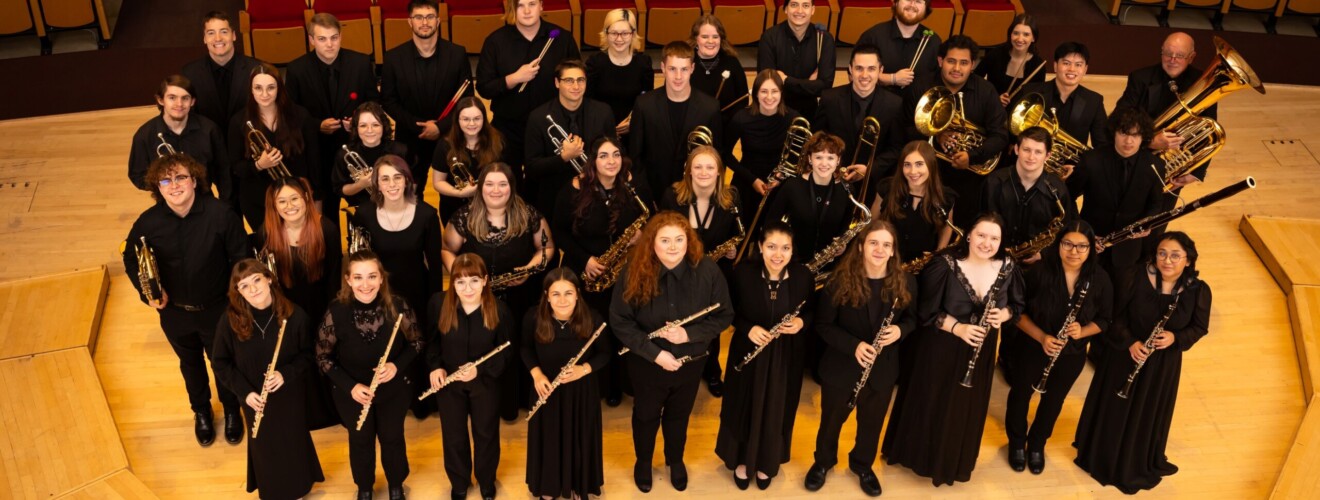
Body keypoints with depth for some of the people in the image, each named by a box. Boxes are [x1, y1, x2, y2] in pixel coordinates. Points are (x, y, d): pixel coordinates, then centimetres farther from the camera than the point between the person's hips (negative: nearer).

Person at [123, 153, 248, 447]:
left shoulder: (219, 214, -23)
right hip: (174, 312, 2)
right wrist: (147, 292, -13)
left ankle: (231, 409, 48)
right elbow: (131, 260, 1)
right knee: (191, 363, 26)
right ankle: (201, 411, 53)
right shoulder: (148, 223, -17)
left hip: (217, 309, -2)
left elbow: (240, 257, -13)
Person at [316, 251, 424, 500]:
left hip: (394, 389, 0)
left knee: (392, 438, 21)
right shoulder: (336, 311, -23)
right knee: (360, 440, 21)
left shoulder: (398, 306, -23)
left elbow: (417, 342, -7)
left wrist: (397, 365, -24)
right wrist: (350, 386, -20)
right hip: (352, 393, 0)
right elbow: (323, 356, -11)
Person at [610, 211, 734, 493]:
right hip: (646, 364, -1)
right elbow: (619, 321, -17)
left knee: (679, 416, 26)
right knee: (646, 416, 23)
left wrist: (689, 334, -26)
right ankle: (643, 462, 52)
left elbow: (724, 316, -10)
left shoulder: (707, 272, -19)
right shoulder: (635, 272, -21)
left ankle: (676, 461, 54)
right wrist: (655, 353, -25)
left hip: (690, 363, 1)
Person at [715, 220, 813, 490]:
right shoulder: (743, 272, -16)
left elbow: (812, 313, 2)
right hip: (748, 354, -1)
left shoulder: (803, 276, -13)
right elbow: (729, 311, -5)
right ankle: (742, 459, 40)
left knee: (777, 412, 17)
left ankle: (766, 462, 41)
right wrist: (748, 328, -22)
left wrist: (801, 323, -20)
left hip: (786, 357, 1)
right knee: (745, 409, 15)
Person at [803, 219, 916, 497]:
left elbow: (912, 319, 3)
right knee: (832, 420, 20)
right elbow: (823, 324, -13)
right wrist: (853, 345, -27)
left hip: (883, 370, 2)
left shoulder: (905, 282, -11)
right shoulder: (841, 280, -19)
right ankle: (823, 461, 48)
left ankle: (863, 465, 50)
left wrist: (900, 330, -21)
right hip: (841, 368, -2)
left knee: (872, 423, 22)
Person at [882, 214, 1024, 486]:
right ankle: (920, 453, 37)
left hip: (981, 352, 4)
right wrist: (958, 327, -28)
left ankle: (954, 461, 41)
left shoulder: (1007, 268, -8)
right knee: (931, 404, 13)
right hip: (940, 350, -3)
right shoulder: (945, 265, -20)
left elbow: (1017, 304, 6)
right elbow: (926, 311, -16)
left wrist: (1003, 315, -16)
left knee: (967, 408, 18)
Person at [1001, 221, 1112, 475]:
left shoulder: (1100, 279, -15)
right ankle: (1017, 443, 45)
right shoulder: (1040, 271, -22)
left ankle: (1037, 445, 49)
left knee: (1053, 401, 22)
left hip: (1072, 355, 2)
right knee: (1020, 395, 18)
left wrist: (1082, 331, -24)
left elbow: (1103, 320, -4)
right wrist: (1041, 336, -27)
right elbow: (1017, 311, -15)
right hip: (1031, 348, -2)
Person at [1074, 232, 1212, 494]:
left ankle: (1138, 466, 41)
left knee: (1149, 416, 17)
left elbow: (1199, 327, -3)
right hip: (1125, 355, -1)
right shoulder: (1138, 277, -18)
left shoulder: (1199, 290, -15)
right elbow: (1117, 313, -10)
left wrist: (1175, 338, -22)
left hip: (1163, 364, 1)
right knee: (1114, 410, 16)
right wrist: (1130, 342, -24)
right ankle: (1103, 457, 40)